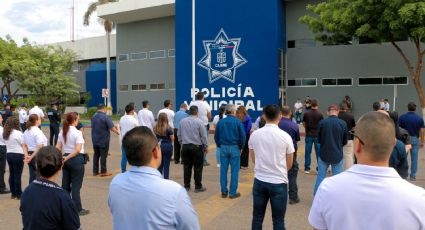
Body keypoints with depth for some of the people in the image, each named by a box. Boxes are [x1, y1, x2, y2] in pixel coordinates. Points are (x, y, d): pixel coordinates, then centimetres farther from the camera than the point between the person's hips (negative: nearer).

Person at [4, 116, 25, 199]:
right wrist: (26, 155, -12)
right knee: (17, 175, -1)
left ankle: (13, 193, 20)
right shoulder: (18, 133, -13)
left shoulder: (5, 134, 8)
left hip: (9, 154, 7)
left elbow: (7, 144, 7)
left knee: (11, 174, 13)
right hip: (18, 155, -7)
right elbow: (23, 146, -13)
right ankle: (18, 194, 6)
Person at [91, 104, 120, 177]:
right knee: (103, 156, 2)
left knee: (96, 155, 14)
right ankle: (103, 172, 7)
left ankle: (95, 171, 18)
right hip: (103, 140, -6)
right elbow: (112, 128, -19)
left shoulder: (94, 117, 5)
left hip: (95, 140, 6)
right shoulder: (105, 117, -16)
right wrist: (118, 132, -3)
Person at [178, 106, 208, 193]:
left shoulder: (182, 121, 4)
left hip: (185, 146, 4)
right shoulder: (199, 122, -10)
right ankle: (198, 187, 8)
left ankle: (186, 186, 17)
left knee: (187, 167, 10)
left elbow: (179, 134, 11)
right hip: (197, 147, -4)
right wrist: (206, 146, 4)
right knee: (198, 167, 3)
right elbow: (204, 136, -7)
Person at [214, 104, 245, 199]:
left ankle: (224, 192, 15)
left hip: (223, 148, 3)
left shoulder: (220, 122, 3)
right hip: (234, 148, -3)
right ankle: (233, 192, 8)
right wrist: (241, 147, 5)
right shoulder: (238, 122, -7)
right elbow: (243, 136, -8)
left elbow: (216, 136, 7)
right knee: (234, 171, 4)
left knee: (223, 170, 8)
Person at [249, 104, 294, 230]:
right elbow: (289, 164, 1)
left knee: (257, 217, 16)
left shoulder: (254, 135, -3)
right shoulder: (285, 136, -10)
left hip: (259, 180, 3)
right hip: (279, 182, -2)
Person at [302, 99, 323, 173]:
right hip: (317, 135, -1)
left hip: (308, 135, 1)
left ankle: (307, 168, 11)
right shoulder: (320, 114, -10)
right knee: (319, 152, 8)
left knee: (308, 152, 7)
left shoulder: (306, 113, -4)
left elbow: (304, 123, 3)